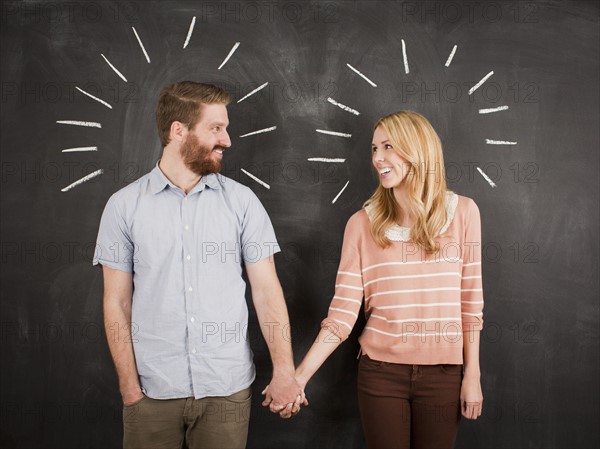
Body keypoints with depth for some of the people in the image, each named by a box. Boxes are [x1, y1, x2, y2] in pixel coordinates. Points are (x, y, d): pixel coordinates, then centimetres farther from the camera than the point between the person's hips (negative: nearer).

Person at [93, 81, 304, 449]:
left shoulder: (243, 201, -1)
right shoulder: (124, 205, -2)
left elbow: (266, 290, -2)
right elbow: (117, 302, 0)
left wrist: (284, 371, -8)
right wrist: (129, 387, -3)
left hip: (228, 389, 1)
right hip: (153, 391, 0)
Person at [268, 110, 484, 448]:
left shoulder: (463, 212, -2)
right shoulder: (362, 223, -3)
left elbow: (471, 302, 2)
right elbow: (343, 311, -7)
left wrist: (472, 375, 2)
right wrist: (300, 375, -15)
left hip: (443, 373, 1)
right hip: (381, 372, 0)